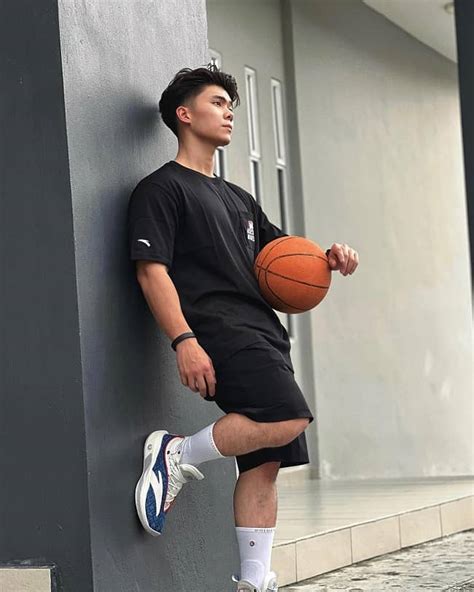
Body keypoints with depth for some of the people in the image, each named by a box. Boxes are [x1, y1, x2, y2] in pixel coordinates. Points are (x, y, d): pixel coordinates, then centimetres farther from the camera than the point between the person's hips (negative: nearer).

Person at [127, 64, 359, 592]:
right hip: (218, 330, -8)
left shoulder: (237, 199, 27)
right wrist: (184, 340, -22)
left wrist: (328, 258, 10)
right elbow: (151, 269, -9)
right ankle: (176, 455, -11)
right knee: (288, 419, -26)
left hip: (263, 335, 8)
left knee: (264, 462, 3)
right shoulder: (162, 188, 2)